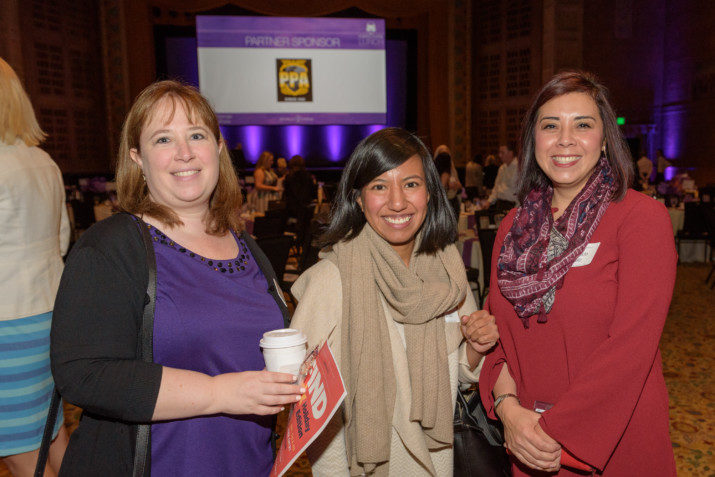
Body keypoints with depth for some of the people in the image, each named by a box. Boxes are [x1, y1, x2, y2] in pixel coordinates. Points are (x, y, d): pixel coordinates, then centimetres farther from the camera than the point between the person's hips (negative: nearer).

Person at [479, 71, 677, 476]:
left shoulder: (644, 217, -12)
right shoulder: (515, 226, 2)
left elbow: (632, 341, -19)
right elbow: (498, 327, 2)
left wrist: (558, 429, -19)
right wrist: (507, 405, -14)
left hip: (619, 442, -3)